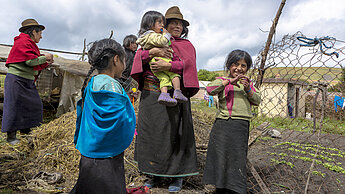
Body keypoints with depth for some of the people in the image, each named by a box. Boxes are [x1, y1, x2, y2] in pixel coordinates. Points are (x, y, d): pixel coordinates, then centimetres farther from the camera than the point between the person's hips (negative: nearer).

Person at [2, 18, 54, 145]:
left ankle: (25, 132, 23)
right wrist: (45, 58, -9)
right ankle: (11, 136, 5)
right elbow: (31, 61, -22)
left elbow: (36, 66, 18)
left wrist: (46, 63, 3)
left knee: (34, 105, 11)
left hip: (28, 82, 10)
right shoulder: (24, 42, -11)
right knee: (14, 107, -4)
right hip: (16, 80, -10)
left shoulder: (30, 44, 20)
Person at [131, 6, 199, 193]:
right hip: (151, 95, 3)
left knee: (173, 133, -1)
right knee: (151, 132, 5)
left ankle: (177, 175, 15)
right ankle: (156, 173, 21)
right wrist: (153, 52, -15)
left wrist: (168, 66, -21)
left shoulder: (186, 45, 12)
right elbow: (138, 56, 3)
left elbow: (188, 64, -7)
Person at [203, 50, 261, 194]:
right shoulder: (222, 80, 8)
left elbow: (257, 101, 13)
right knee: (220, 154, 2)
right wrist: (229, 81, -15)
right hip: (223, 123, -2)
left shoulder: (248, 83, 21)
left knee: (238, 157, 3)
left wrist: (248, 89, -4)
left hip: (241, 125, 3)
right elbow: (210, 89, -12)